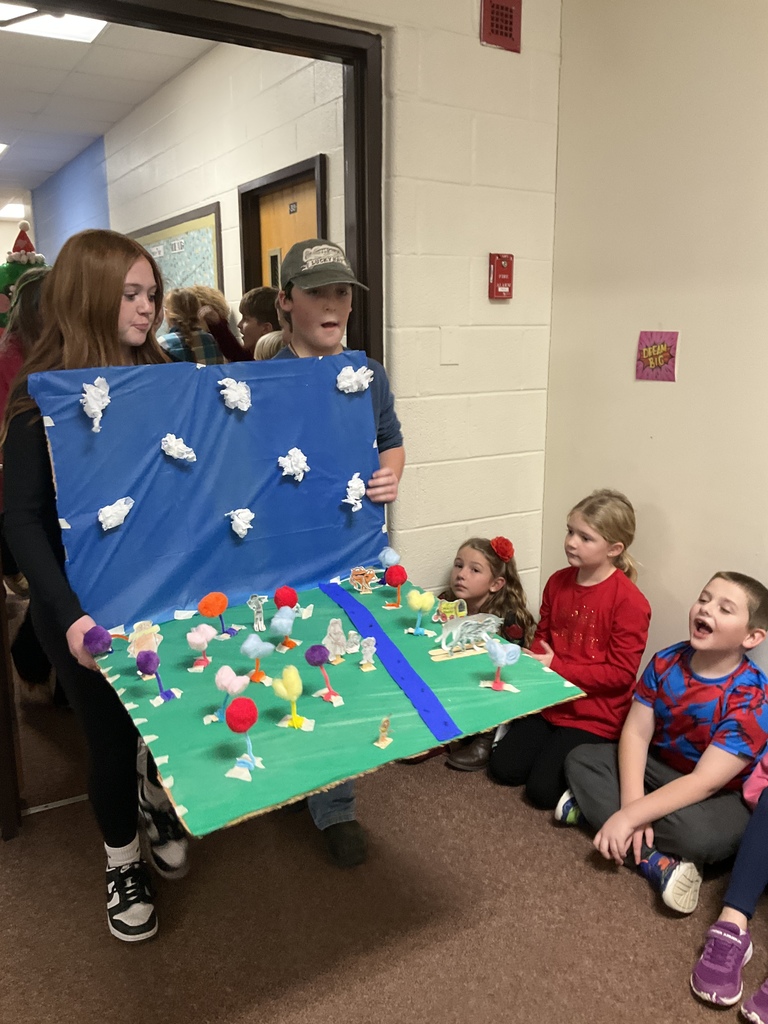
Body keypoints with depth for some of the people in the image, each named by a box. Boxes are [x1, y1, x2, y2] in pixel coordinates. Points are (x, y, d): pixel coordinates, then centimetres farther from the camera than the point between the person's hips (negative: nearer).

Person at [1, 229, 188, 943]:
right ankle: (122, 862, 39)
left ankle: (157, 796, 48)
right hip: (88, 605, -3)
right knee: (112, 733, 12)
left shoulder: (161, 379, 0)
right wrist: (69, 613, -27)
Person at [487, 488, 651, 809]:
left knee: (543, 790, -11)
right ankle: (556, 741, 22)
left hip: (595, 717, -6)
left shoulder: (629, 601, -19)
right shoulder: (558, 582, 0)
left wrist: (557, 668, -20)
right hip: (549, 703, 6)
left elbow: (621, 672, -18)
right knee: (502, 767, 0)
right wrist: (534, 661, -8)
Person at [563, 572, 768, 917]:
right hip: (658, 768, 6)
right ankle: (655, 861, -20)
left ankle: (596, 803, -15)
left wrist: (629, 815, -33)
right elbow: (636, 733, -11)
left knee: (694, 833, -37)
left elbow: (704, 782, -29)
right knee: (580, 760, -9)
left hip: (721, 797, -6)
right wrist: (632, 805, -26)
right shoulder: (666, 662, -11)